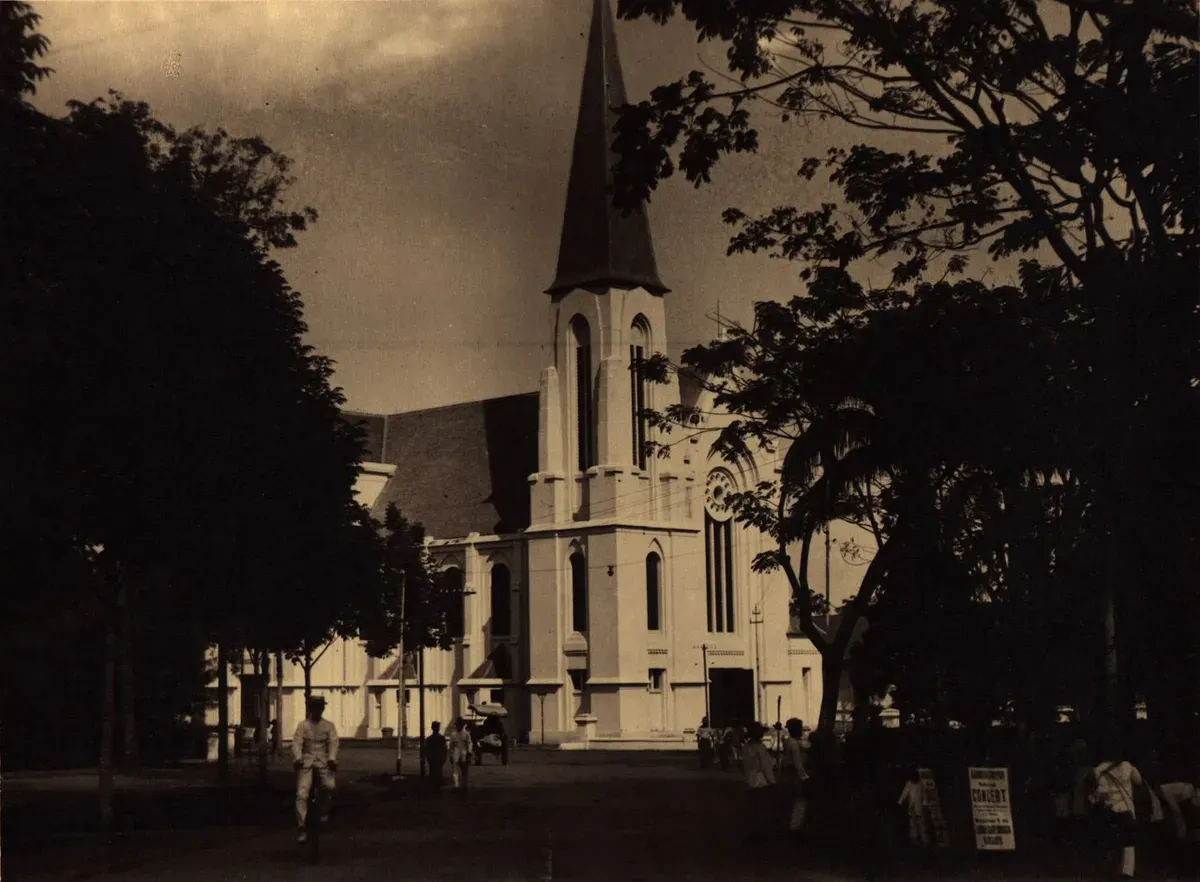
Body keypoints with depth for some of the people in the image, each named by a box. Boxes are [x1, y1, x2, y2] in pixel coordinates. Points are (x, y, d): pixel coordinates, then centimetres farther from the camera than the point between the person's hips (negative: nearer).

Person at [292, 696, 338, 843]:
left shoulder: (329, 726, 8)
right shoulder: (303, 725, 5)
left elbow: (333, 743, -2)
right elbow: (296, 742, -6)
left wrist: (332, 759, -20)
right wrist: (298, 758, -24)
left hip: (323, 760, 1)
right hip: (306, 760, -1)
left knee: (330, 785, -16)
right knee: (302, 793, -14)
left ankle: (324, 810, 15)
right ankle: (301, 826, -11)